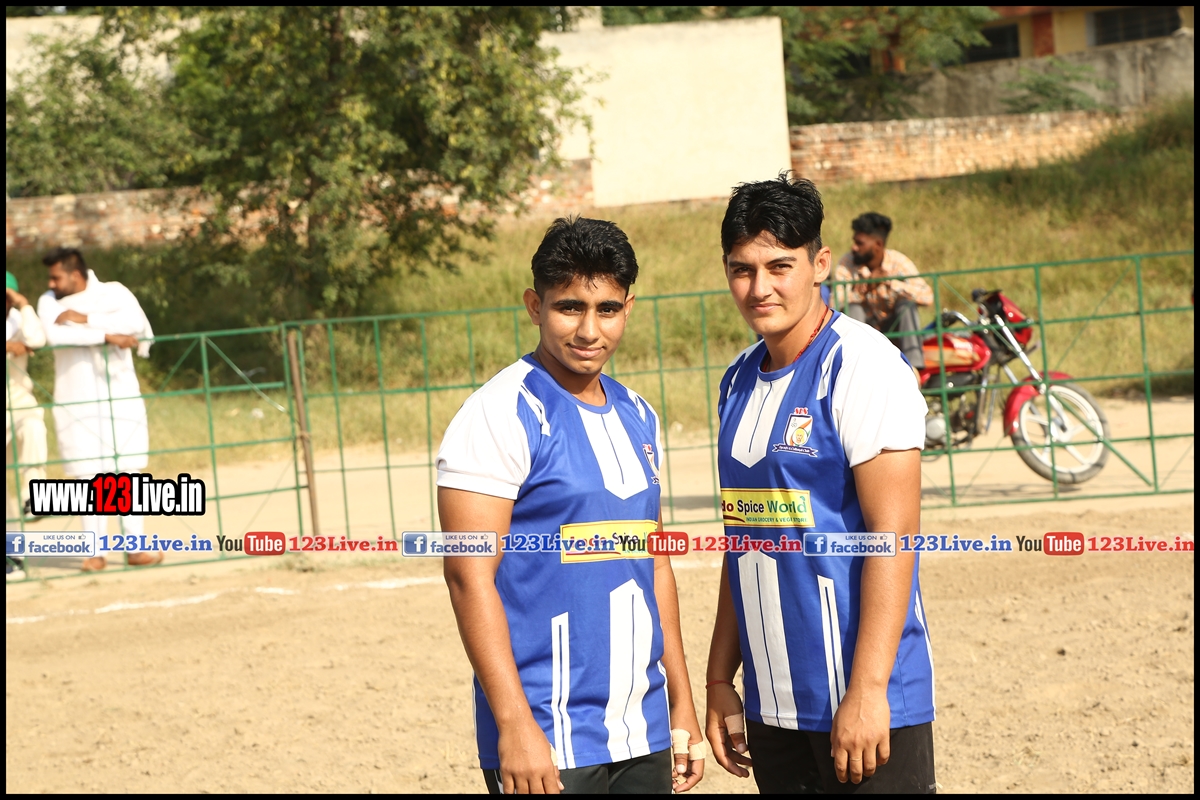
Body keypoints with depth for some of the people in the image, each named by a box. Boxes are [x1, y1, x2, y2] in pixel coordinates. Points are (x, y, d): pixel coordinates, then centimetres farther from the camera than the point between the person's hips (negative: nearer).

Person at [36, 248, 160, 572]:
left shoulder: (114, 292, 3)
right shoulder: (49, 302, 4)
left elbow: (135, 322, -16)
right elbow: (55, 335, -17)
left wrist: (84, 319, -17)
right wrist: (107, 335, -19)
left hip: (121, 397, 0)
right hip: (77, 403, 0)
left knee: (128, 471, 1)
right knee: (89, 475, -2)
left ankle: (135, 547, 6)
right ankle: (95, 551, 3)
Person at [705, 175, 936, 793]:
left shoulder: (860, 365, -10)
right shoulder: (739, 380, 12)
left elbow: (892, 533, -15)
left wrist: (867, 690, -20)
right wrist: (720, 681, 16)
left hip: (863, 699, -7)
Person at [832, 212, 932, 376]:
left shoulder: (898, 261, -11)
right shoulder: (847, 263, -9)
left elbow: (927, 296, -23)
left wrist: (890, 281, -31)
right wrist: (862, 289, -37)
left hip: (894, 330, 0)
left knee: (907, 304, -28)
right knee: (853, 307, -28)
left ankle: (913, 366, -31)